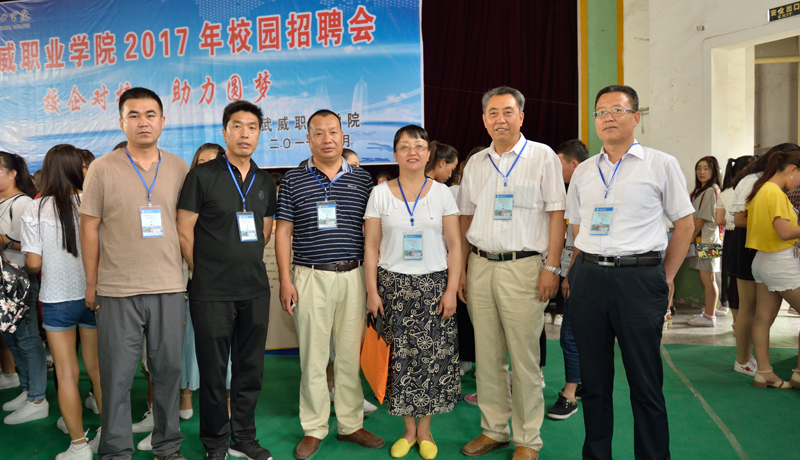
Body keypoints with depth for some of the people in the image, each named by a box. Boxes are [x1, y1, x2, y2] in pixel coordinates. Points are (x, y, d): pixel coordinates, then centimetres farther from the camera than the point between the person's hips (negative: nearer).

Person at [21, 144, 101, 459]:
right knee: (96, 367, 14)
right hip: (94, 295, 1)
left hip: (57, 300, -1)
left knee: (67, 373, 7)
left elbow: (33, 263, -8)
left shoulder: (35, 210, -7)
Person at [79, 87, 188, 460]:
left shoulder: (179, 168, 6)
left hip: (169, 288, 2)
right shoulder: (102, 169, 0)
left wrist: (191, 272, 8)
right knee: (117, 375, 5)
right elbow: (89, 228, 2)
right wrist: (91, 284, 2)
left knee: (168, 369, 10)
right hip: (117, 291, -2)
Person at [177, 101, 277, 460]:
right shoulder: (202, 176, -4)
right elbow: (184, 232, -3)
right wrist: (205, 271, 1)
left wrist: (247, 265, 11)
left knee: (250, 368, 12)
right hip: (212, 292, -4)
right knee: (213, 370, 6)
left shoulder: (265, 182, 11)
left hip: (255, 290, 5)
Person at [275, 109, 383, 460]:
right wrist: (285, 280, -4)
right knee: (313, 356, 5)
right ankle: (314, 429, 18)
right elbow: (283, 232, 3)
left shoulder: (362, 179, 7)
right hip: (311, 277, -1)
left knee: (351, 354, 9)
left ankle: (351, 424, 22)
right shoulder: (293, 180, 4)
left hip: (353, 276, 2)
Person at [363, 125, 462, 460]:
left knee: (433, 356, 2)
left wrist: (451, 290, -5)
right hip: (393, 284, 0)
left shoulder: (442, 193, 4)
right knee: (400, 357, 3)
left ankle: (425, 431, 19)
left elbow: (454, 245, 3)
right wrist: (372, 291, -3)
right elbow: (371, 246, 3)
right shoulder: (380, 194, 4)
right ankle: (408, 431, 20)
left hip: (433, 284, 0)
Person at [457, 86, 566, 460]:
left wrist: (551, 267, -10)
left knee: (524, 358, 0)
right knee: (487, 355, 10)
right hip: (480, 265, 5)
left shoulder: (542, 157, 0)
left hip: (523, 266, -4)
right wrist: (461, 270, 10)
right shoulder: (475, 164, 13)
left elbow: (556, 214, -4)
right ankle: (493, 429, 25)